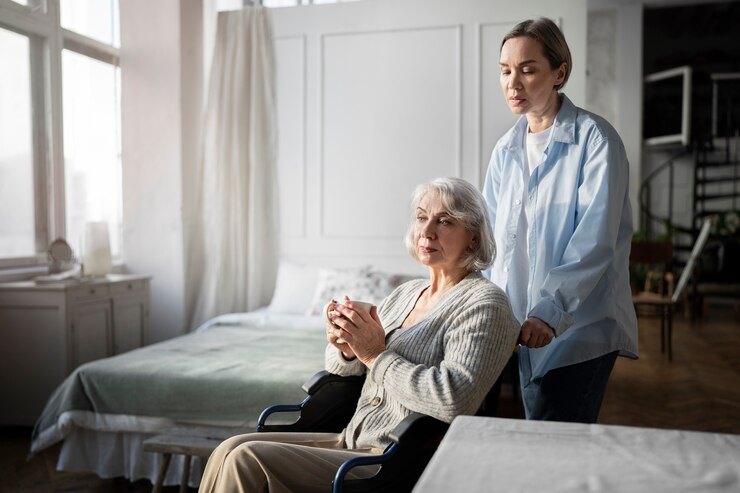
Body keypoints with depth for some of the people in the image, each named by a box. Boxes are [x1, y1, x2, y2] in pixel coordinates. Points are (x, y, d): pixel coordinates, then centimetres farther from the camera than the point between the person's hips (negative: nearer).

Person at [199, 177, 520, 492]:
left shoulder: (484, 304, -9)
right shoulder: (406, 293, 14)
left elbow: (454, 399, -25)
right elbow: (340, 366, 18)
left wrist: (377, 355, -17)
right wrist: (345, 347, -6)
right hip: (351, 442, 8)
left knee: (248, 462, -19)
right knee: (231, 449, -8)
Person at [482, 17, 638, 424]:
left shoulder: (595, 138, -9)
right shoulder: (506, 150, 10)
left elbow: (594, 241, -18)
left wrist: (550, 311, -27)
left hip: (581, 325, -6)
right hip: (527, 326, 6)